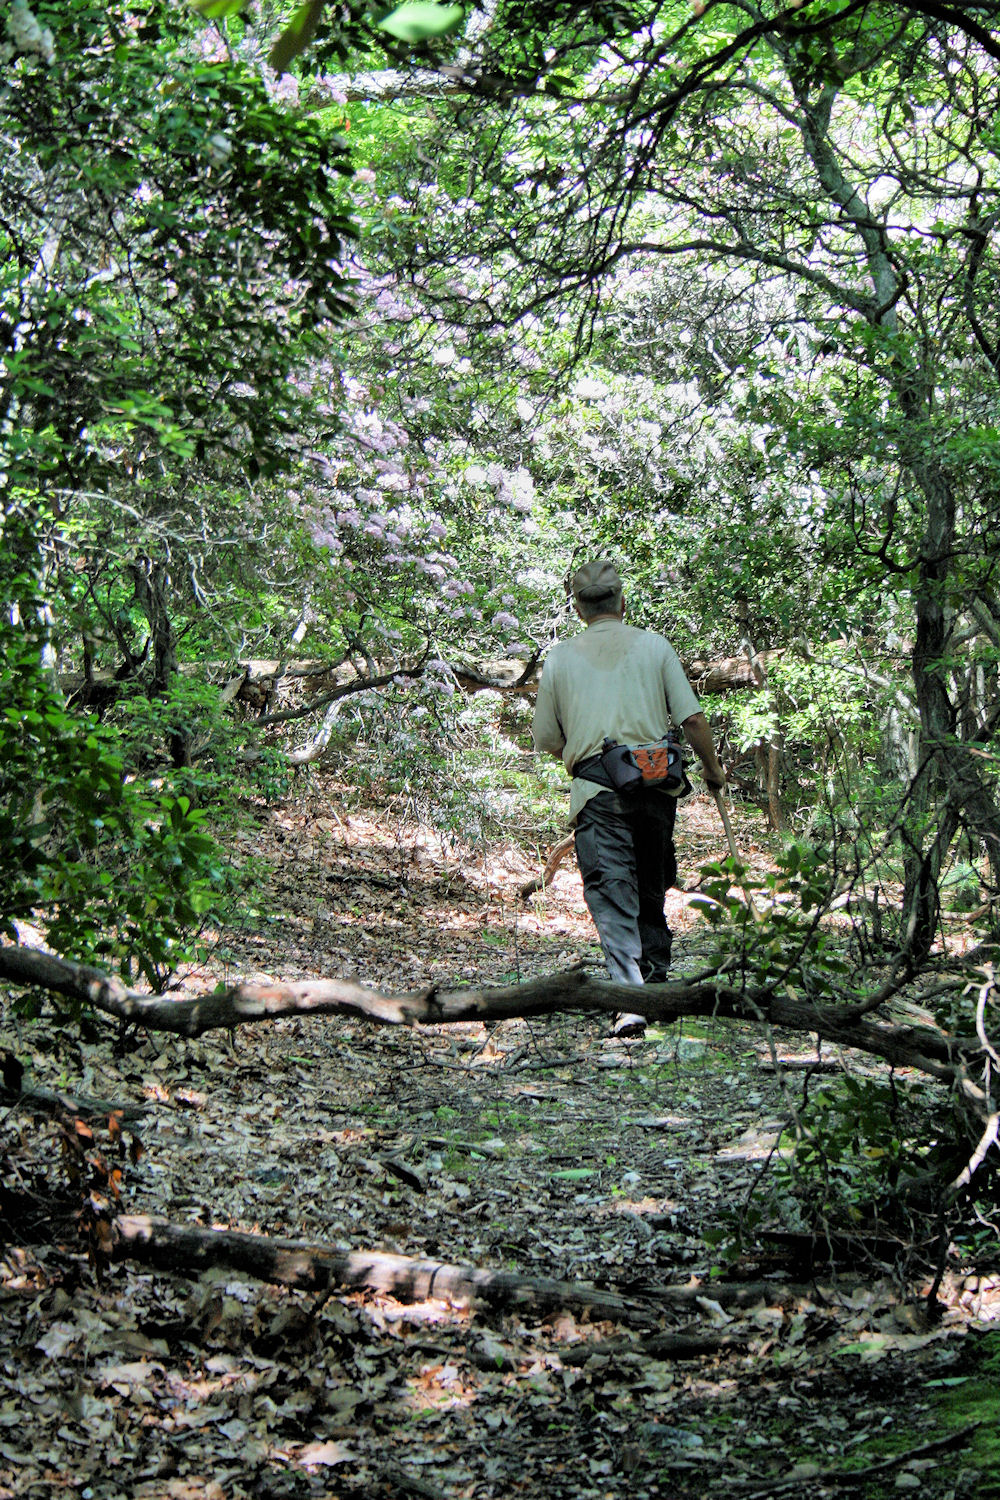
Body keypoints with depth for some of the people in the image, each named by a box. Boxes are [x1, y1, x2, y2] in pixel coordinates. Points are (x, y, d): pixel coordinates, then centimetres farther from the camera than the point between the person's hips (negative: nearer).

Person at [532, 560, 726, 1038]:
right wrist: (712, 768, 18)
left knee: (613, 892, -7)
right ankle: (656, 988, 24)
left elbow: (545, 738, 11)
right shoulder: (654, 646, 8)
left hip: (596, 786, -2)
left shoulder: (560, 657, 8)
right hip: (654, 783, 2)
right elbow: (691, 718, 3)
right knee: (651, 889, 16)